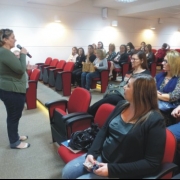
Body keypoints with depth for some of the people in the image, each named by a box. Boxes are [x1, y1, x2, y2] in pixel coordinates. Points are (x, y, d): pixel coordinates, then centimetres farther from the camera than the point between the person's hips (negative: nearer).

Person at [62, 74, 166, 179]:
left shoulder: (155, 121, -19)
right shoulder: (122, 106, 1)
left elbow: (153, 164, -19)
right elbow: (104, 130, 8)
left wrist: (112, 169, -23)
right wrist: (92, 153, -7)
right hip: (101, 156, 6)